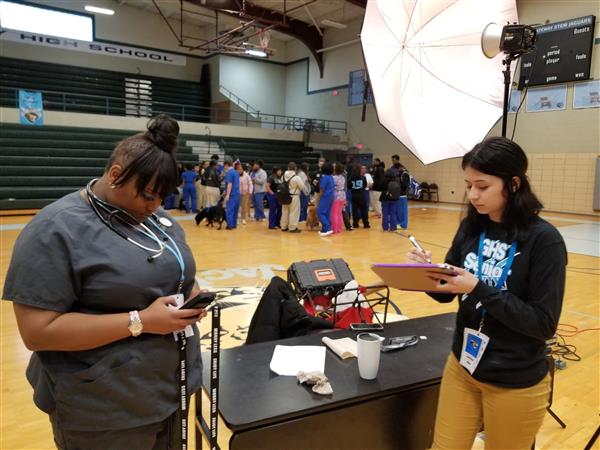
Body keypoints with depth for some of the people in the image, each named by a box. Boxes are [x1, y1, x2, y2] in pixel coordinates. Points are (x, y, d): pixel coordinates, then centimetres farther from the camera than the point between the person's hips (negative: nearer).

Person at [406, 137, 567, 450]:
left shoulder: (543, 239, -17)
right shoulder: (470, 228, -3)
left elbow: (544, 324, -19)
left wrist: (479, 289, -28)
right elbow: (447, 294, 5)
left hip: (515, 384, -4)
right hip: (462, 367, 5)